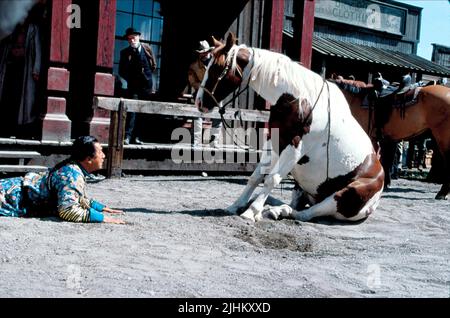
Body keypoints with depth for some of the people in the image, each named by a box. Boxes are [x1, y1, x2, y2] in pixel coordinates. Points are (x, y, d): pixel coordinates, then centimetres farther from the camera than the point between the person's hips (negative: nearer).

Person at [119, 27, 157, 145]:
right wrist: (131, 79, 1)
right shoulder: (125, 53, 1)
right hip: (133, 86, -2)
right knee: (132, 110, -14)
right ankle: (127, 136, -17)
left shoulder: (147, 49, 5)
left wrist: (146, 75, 13)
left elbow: (153, 66, 15)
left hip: (147, 86, 2)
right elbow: (122, 71, 6)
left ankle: (136, 136, 9)